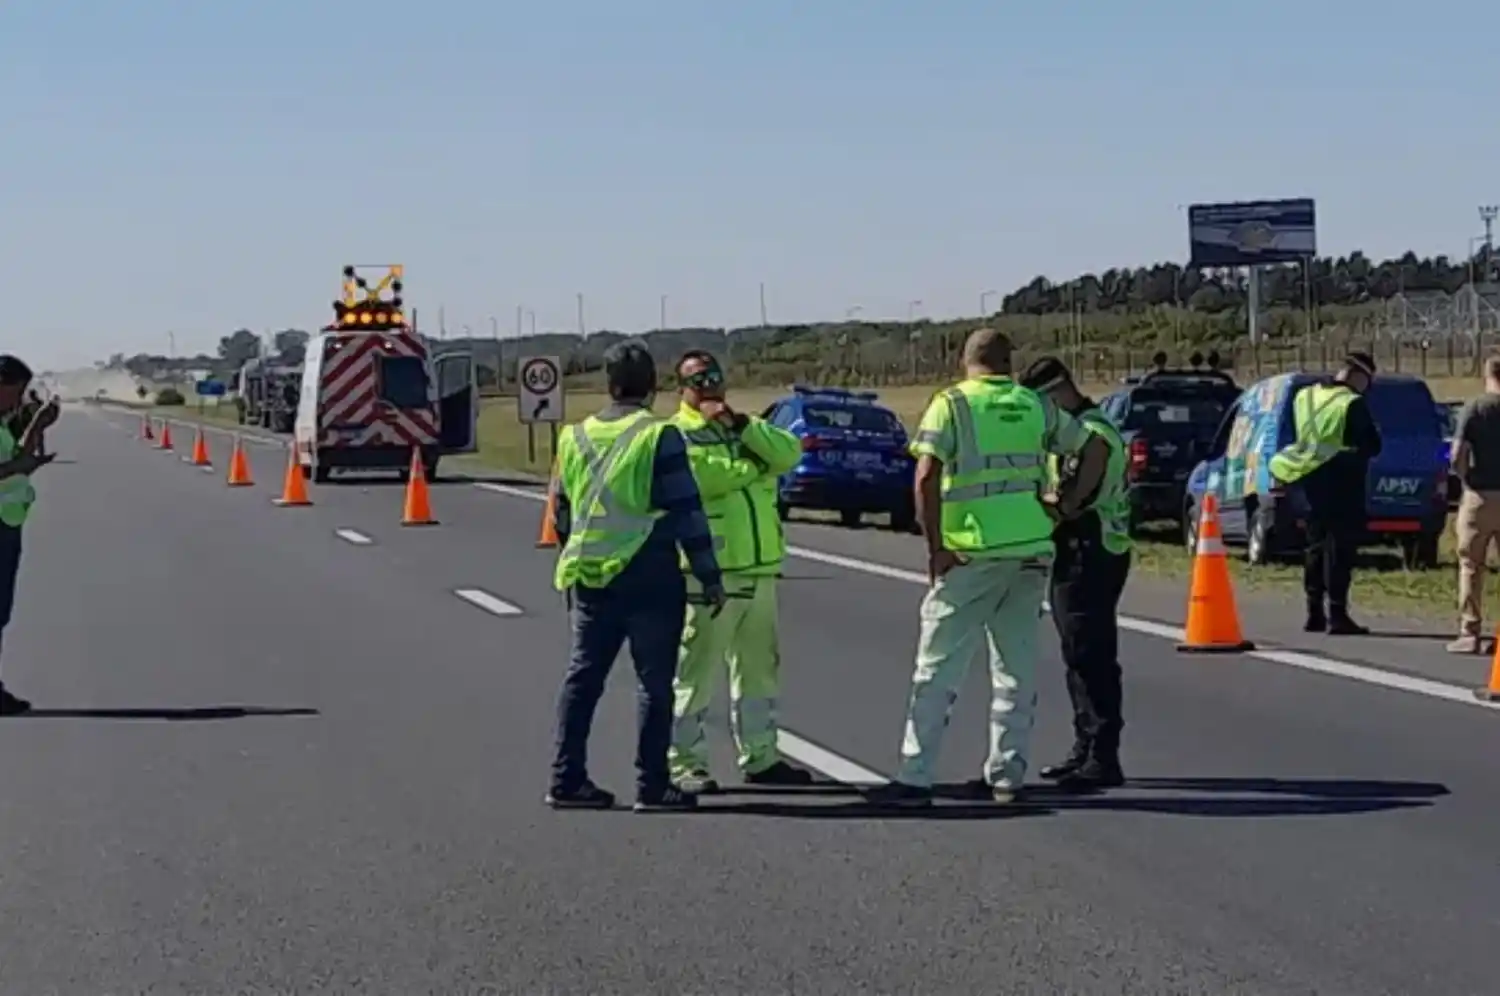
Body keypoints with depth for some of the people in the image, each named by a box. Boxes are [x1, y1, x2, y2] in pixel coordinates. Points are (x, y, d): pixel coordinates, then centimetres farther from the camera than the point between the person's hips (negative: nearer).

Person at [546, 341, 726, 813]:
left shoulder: (576, 438, 8)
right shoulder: (659, 437, -10)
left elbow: (561, 512, 17)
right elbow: (686, 512, -11)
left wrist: (569, 569, 29)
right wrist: (709, 575, -5)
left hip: (590, 578, 5)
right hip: (649, 576, -5)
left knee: (583, 677, 11)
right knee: (654, 682, 2)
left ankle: (567, 779, 11)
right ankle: (652, 785, 2)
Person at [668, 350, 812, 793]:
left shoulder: (748, 427, 18)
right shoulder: (677, 435, -3)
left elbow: (788, 453, -1)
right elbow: (700, 477, -21)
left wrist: (741, 426, -11)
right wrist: (755, 464, -7)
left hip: (759, 569, 7)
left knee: (759, 667, 15)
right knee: (696, 671, -5)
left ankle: (760, 757, 25)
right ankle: (685, 764, 1)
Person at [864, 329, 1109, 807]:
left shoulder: (952, 404, -4)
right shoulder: (1035, 406, 10)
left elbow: (927, 478, -14)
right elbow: (1095, 449, 13)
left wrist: (935, 548, -9)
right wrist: (1067, 506, 13)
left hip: (972, 556, -4)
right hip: (1031, 552, 4)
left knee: (938, 668, -1)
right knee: (1016, 668, 13)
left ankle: (915, 778, -2)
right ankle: (1006, 774, 15)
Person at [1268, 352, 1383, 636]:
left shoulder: (1304, 397, 7)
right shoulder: (1353, 404, -14)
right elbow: (1372, 445, -8)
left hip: (1312, 478, 7)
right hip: (1342, 482, -7)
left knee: (1316, 546, 14)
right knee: (1340, 548, -5)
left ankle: (1315, 613, 18)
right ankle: (1337, 615, -7)